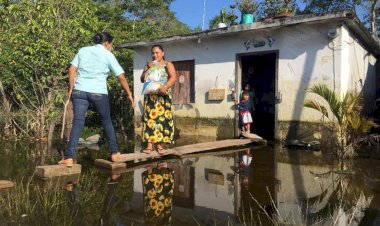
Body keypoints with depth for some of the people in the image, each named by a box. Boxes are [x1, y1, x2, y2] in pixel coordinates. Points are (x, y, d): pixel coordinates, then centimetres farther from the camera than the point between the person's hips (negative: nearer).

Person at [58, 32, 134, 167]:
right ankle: (114, 153, 20)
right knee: (106, 121, 14)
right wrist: (129, 94, 8)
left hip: (79, 91, 2)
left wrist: (71, 89, 10)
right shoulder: (108, 55, 4)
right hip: (98, 92, -2)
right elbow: (121, 77, 2)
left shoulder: (83, 50, 13)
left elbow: (71, 70, 5)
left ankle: (69, 157, -10)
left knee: (78, 122, -1)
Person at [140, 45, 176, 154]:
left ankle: (160, 144, -1)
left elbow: (173, 77, -9)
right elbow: (142, 79, 9)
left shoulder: (168, 65, 7)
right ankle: (149, 144, -7)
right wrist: (148, 68, -4)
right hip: (150, 96, 2)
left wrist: (165, 86, -26)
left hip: (163, 96, -2)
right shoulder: (148, 66, 18)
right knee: (150, 118, -6)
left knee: (162, 119, -5)